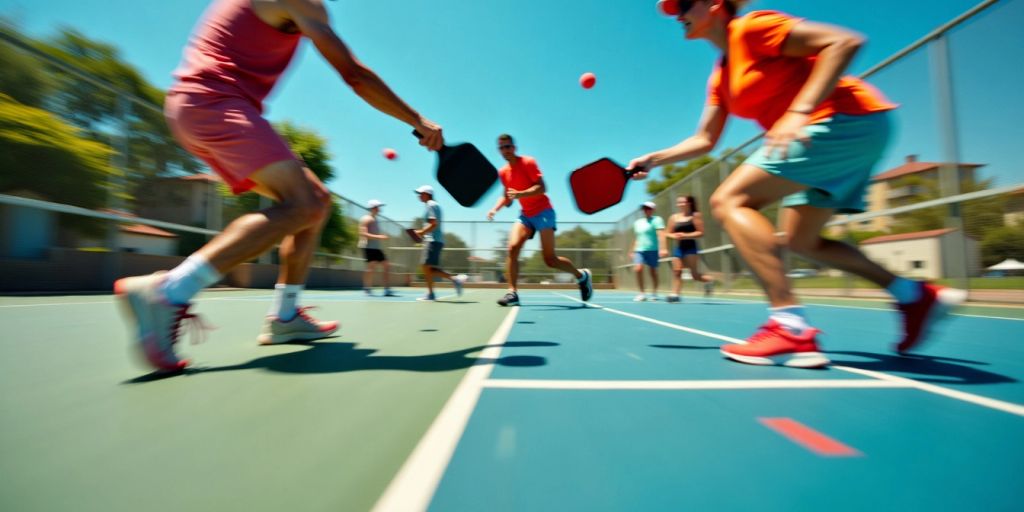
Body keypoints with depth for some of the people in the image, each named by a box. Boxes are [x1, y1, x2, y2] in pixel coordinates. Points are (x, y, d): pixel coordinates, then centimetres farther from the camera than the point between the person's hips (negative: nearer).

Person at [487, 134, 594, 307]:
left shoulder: (528, 162, -8)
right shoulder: (503, 172, 10)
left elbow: (541, 188, -18)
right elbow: (507, 198, 19)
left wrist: (520, 194, -31)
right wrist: (495, 208, 0)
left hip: (543, 212, -6)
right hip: (525, 215, 6)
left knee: (550, 260, -8)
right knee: (512, 248, -18)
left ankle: (582, 275, 18)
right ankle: (512, 293, -14)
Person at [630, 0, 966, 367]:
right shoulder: (720, 76, 20)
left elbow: (846, 41, -14)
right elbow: (704, 140, 20)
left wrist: (800, 111, -26)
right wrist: (655, 159, 11)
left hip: (848, 119, -10)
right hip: (830, 132, 10)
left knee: (728, 201, -21)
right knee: (800, 240, 16)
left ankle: (791, 331, -26)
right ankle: (918, 296, 21)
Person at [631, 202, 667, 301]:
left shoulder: (657, 220, -3)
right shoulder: (638, 222, 17)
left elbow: (661, 235, -15)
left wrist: (662, 248, -26)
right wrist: (633, 251, 22)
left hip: (652, 250, -4)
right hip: (639, 250, 4)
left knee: (653, 271, 5)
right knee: (638, 269, -14)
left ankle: (654, 293, 21)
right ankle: (642, 294, -5)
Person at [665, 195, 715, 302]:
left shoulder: (695, 215, -2)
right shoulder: (674, 217, 10)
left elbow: (701, 233, -8)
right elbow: (668, 233, 13)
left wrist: (685, 236, -18)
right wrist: (673, 236, -9)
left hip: (691, 248, -4)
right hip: (678, 248, 4)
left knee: (695, 274, -2)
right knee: (676, 271, -5)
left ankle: (709, 280, 27)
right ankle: (675, 294, -4)